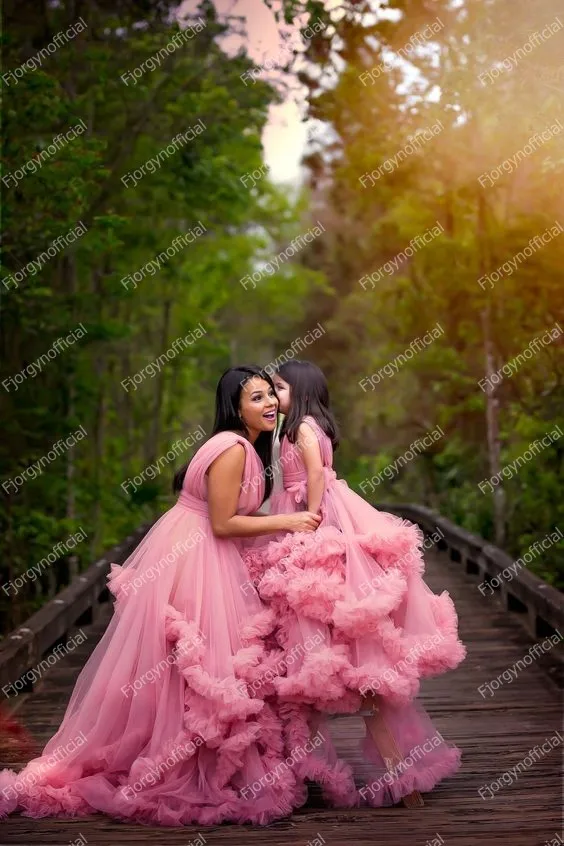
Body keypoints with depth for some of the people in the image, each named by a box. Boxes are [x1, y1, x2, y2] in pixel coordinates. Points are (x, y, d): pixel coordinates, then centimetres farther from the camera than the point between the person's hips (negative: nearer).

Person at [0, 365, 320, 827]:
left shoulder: (248, 447, 12)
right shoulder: (232, 449, -18)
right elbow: (222, 524, -19)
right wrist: (286, 521, -15)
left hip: (211, 560, 10)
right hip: (189, 559, -10)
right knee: (197, 669, -3)